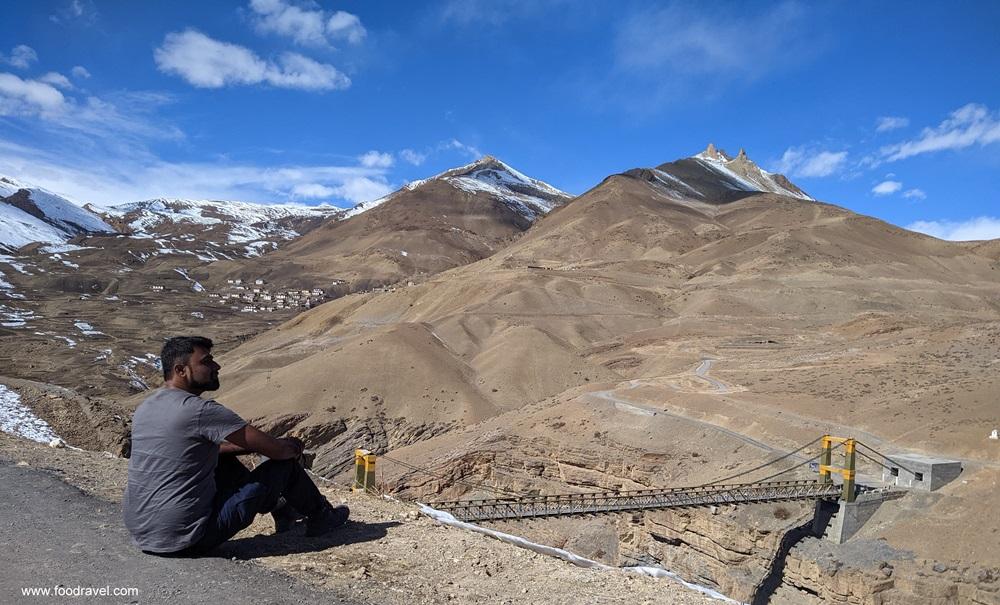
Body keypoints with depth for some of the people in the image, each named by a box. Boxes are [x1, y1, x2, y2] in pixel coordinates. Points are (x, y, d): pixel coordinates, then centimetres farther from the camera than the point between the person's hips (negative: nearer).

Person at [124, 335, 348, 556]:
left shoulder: (143, 409, 7)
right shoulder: (199, 411, -20)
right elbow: (276, 450, -15)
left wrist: (244, 446, 16)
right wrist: (292, 447, 8)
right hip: (187, 540, -9)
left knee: (223, 457, 25)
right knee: (284, 463, -1)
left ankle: (278, 507, 40)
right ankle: (320, 518, 26)